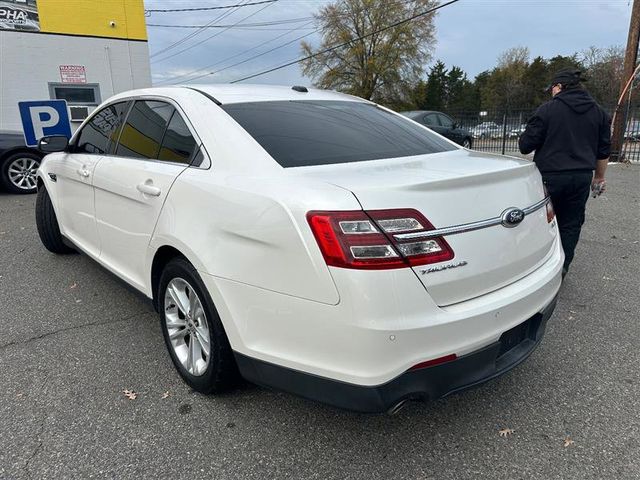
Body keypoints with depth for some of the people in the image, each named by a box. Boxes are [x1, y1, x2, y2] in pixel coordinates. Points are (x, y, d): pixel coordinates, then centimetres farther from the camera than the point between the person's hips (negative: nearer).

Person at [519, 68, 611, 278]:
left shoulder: (548, 109, -9)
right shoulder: (598, 112, 9)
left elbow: (525, 145, -10)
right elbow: (604, 151, 13)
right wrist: (599, 177, 24)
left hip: (550, 176, -4)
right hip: (582, 177, 4)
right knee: (571, 224, 12)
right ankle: (561, 268, 16)